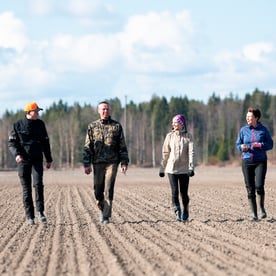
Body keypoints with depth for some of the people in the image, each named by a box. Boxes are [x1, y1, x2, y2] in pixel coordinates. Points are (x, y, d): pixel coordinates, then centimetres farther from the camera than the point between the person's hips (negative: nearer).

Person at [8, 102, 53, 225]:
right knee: (26, 188, 1)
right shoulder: (18, 125, -1)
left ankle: (40, 211, -9)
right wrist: (16, 154, -20)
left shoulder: (40, 124, 8)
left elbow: (45, 142, 15)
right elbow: (12, 142, -1)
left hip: (37, 159, 1)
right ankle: (29, 216, 6)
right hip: (23, 160, -1)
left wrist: (49, 159, 14)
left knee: (38, 184, -18)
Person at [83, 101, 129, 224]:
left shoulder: (116, 126, 6)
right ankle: (102, 209, 27)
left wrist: (124, 163, 0)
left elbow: (122, 146, 7)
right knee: (98, 190, 2)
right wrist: (87, 164, -2)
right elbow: (87, 147, 5)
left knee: (108, 190, -7)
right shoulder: (92, 126, 7)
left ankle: (106, 216, -5)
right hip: (97, 163, 1)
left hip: (112, 163, -1)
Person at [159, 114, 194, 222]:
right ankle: (177, 213, -5)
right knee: (174, 192, -9)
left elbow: (191, 152, -7)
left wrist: (191, 167, -18)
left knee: (184, 192, 3)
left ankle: (185, 212, 24)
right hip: (171, 168, 1)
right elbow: (165, 153, 10)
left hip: (184, 169, -1)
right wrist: (162, 168, 9)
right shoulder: (170, 136, 7)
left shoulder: (188, 136, 2)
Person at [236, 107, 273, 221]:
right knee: (250, 189, 0)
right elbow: (238, 144, 10)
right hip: (247, 161, 2)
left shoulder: (263, 130, 1)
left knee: (259, 185, -17)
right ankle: (254, 214, 8)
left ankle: (262, 208, 8)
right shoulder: (243, 130, 5)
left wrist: (260, 145, -14)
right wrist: (242, 147, -12)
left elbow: (270, 144, 4)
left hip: (260, 161, -2)